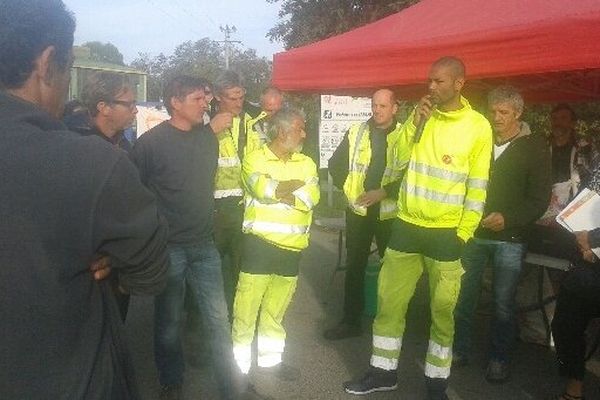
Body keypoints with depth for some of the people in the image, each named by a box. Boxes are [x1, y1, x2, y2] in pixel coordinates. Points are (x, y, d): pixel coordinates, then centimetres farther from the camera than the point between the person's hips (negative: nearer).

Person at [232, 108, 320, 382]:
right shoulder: (256, 158, -2)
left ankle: (270, 358, 31)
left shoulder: (306, 163, 11)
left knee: (276, 308, 16)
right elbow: (262, 188, -21)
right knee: (247, 307, -1)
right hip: (260, 243, -4)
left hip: (292, 247, 4)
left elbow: (312, 197, -6)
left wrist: (276, 191, -14)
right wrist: (295, 185, -7)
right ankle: (240, 365, 12)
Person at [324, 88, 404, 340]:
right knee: (354, 267, 8)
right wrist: (347, 187, 3)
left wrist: (384, 192, -16)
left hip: (390, 213, -3)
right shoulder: (355, 133, 7)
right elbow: (335, 164, 13)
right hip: (358, 210, 3)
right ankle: (351, 321, 19)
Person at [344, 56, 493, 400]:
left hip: (446, 233, -3)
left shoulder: (478, 126, -5)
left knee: (443, 311, 7)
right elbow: (399, 159, 1)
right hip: (407, 225, 4)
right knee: (389, 302, 9)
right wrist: (414, 123, -11)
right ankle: (384, 372, 26)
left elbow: (477, 187, -4)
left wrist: (463, 235, -6)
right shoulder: (422, 114, 7)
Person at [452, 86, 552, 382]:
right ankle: (459, 350, 23)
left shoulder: (534, 147, 0)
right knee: (462, 296, 7)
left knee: (503, 304, 6)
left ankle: (498, 358, 22)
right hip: (472, 233, 2)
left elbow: (540, 199, -4)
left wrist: (508, 218, -20)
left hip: (509, 238, -2)